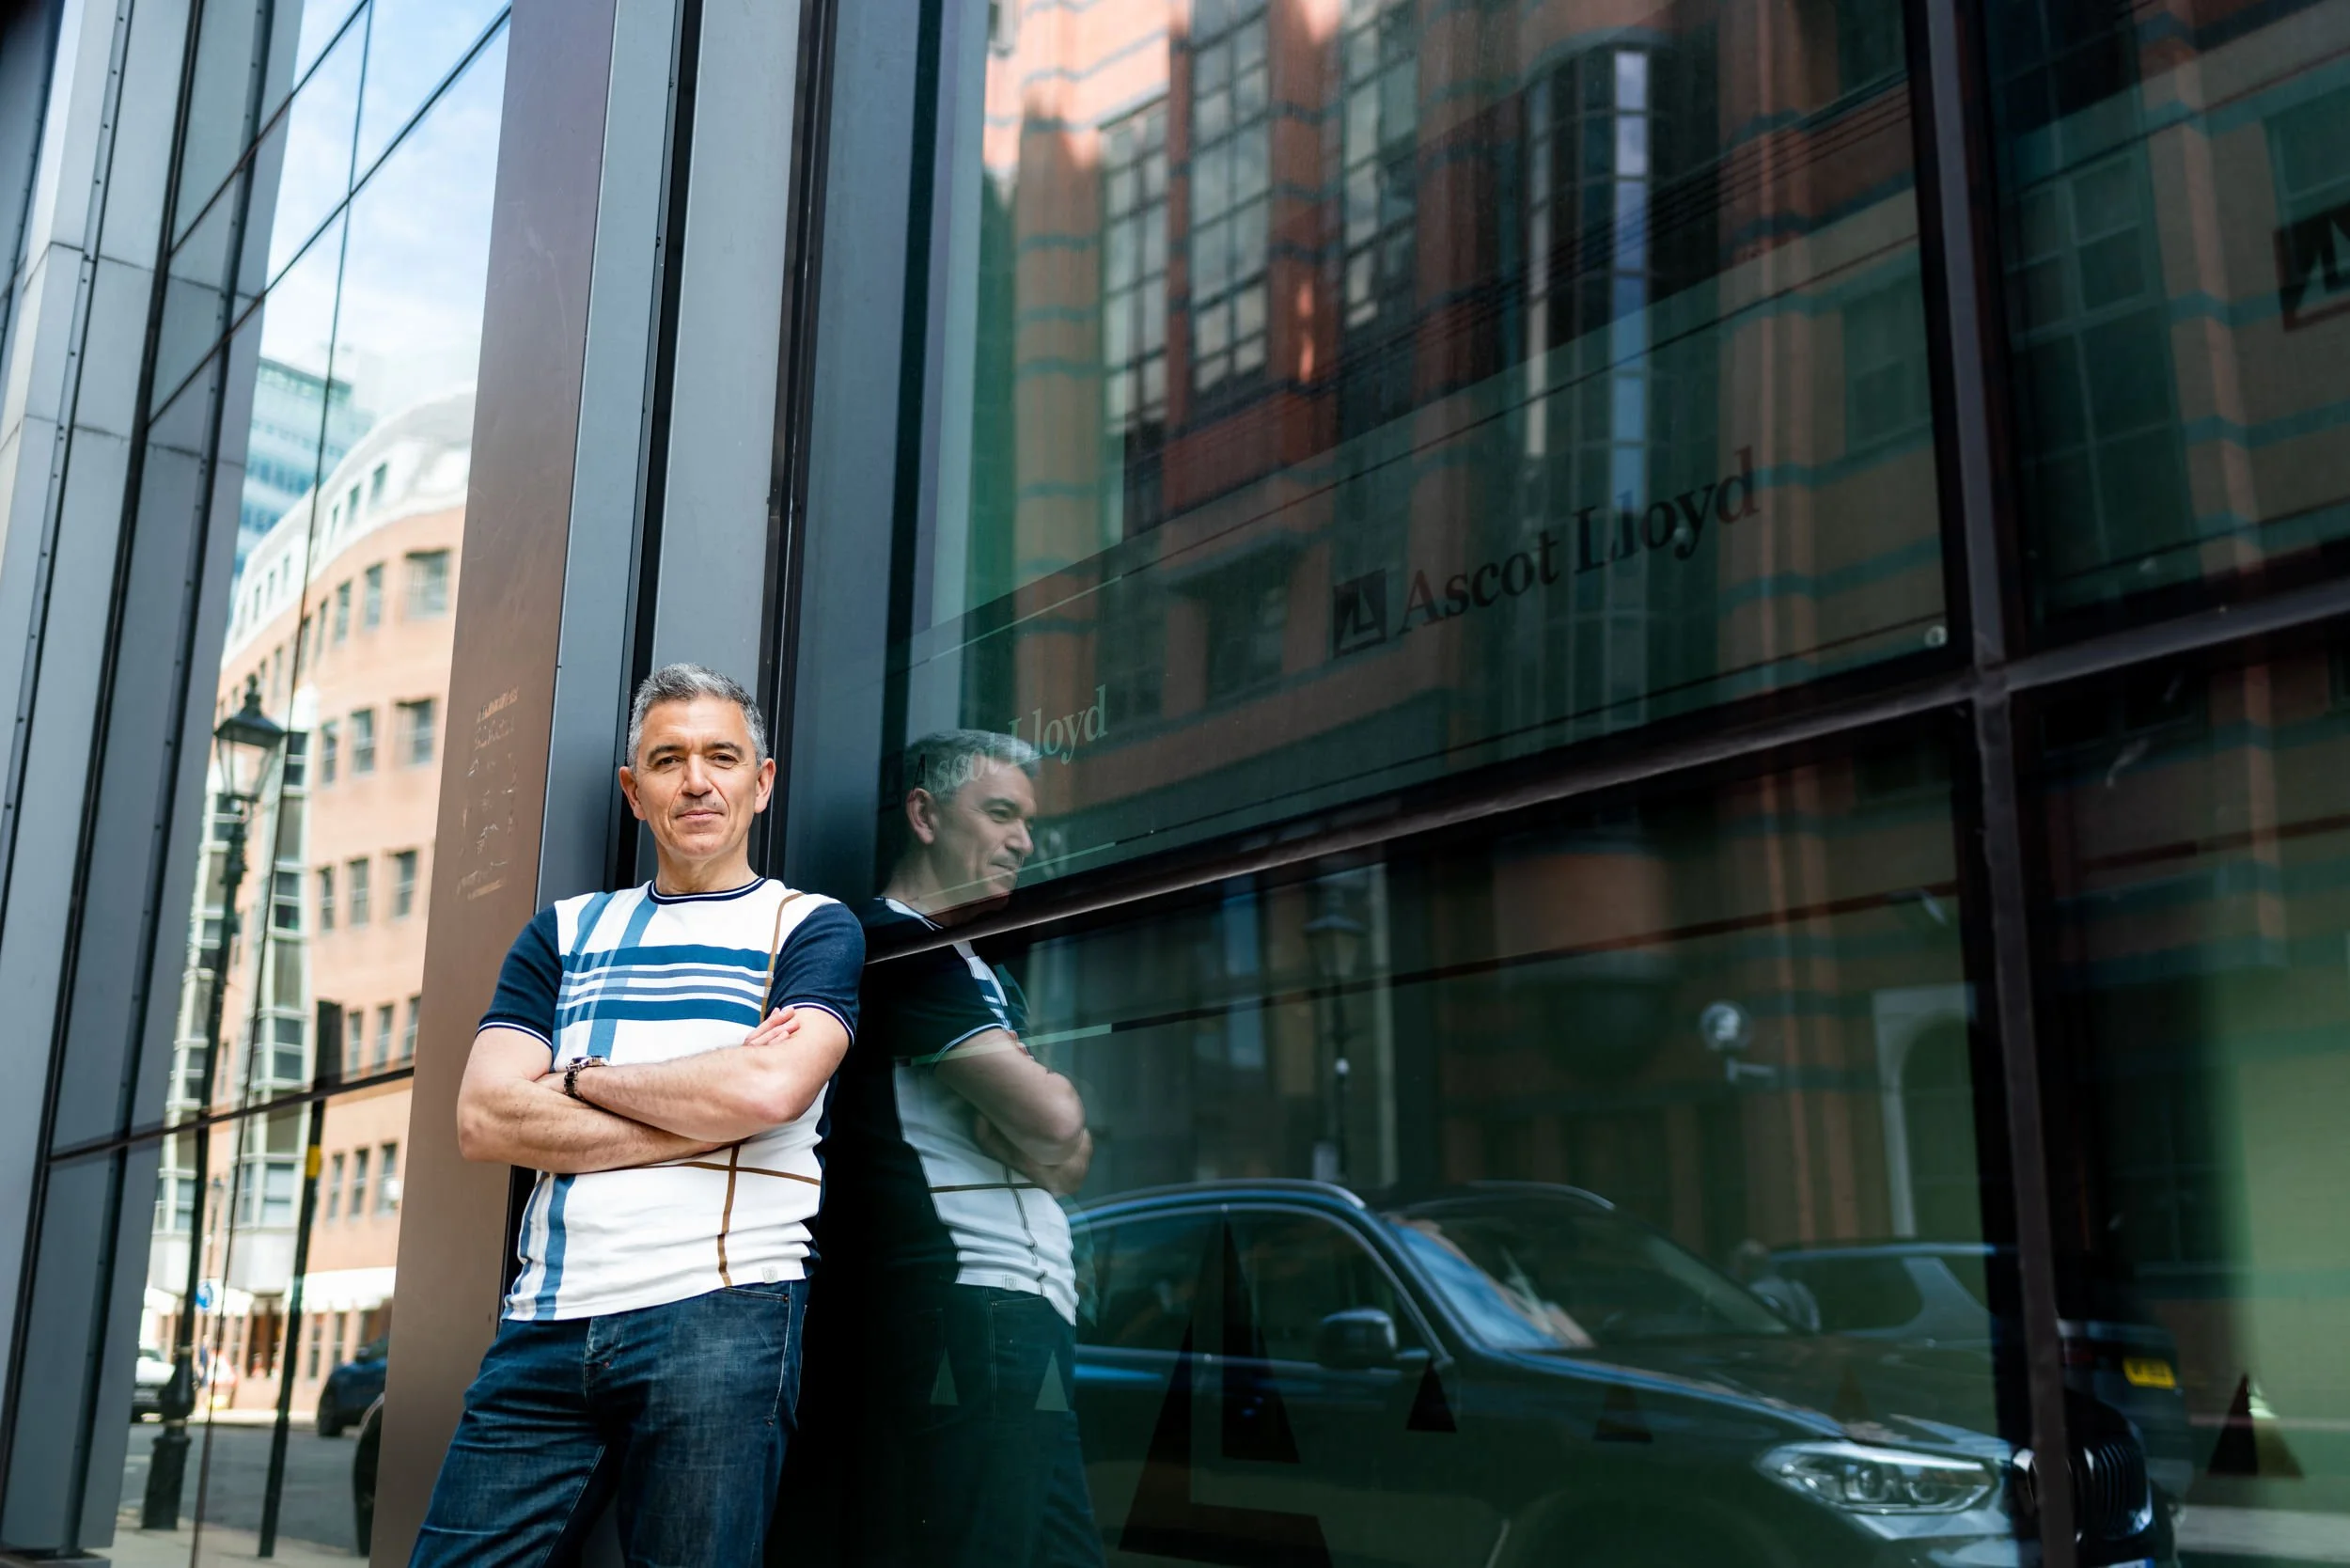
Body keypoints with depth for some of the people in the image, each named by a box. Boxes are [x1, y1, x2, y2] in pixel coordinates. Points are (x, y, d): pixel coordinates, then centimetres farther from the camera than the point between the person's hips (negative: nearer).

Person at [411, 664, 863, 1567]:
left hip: (720, 1313, -3)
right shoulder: (564, 932, 16)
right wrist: (702, 1118, -7)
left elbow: (769, 1089, -13)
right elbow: (482, 1121, 2)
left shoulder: (810, 928, 6)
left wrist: (581, 1076, -1)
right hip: (546, 1322, 4)